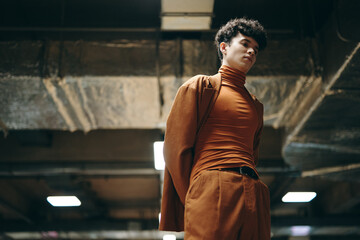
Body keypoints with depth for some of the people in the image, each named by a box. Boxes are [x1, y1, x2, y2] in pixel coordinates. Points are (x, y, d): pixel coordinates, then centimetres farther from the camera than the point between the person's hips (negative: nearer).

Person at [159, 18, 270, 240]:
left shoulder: (255, 105, 27)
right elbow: (176, 147, 2)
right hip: (213, 194, -5)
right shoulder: (201, 86, 10)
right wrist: (193, 200, -1)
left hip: (253, 199, 6)